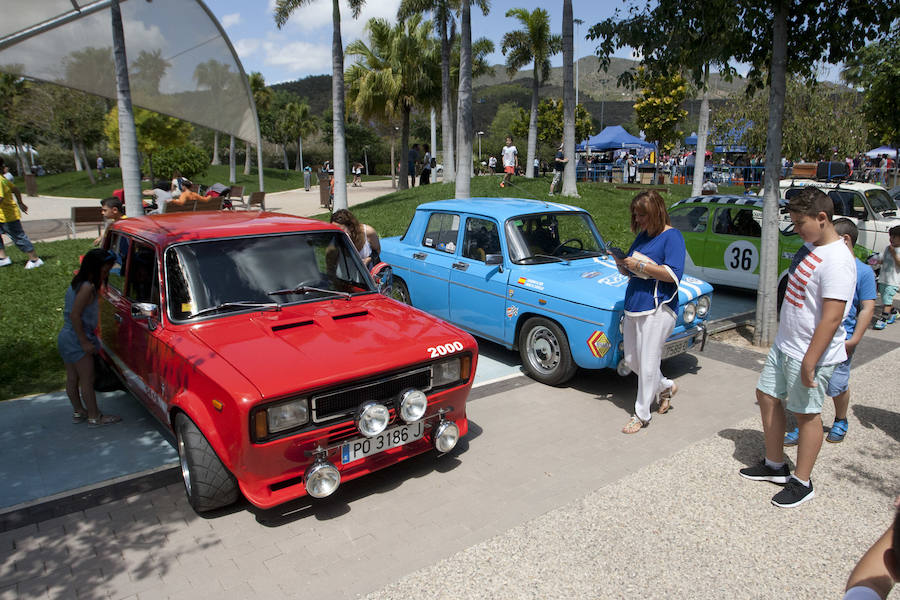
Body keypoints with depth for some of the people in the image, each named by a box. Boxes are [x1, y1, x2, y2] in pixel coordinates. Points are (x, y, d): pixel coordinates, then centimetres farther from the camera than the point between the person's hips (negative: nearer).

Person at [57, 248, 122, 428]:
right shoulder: (87, 288, -20)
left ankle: (78, 411, 32)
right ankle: (94, 417, 8)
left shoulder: (76, 284, 9)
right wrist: (85, 342, -21)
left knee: (72, 378, 19)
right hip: (76, 339, -10)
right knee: (87, 380, 0)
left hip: (65, 337, 10)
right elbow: (75, 315, -23)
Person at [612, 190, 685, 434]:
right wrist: (622, 264, -3)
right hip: (633, 304, 8)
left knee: (647, 363, -2)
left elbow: (673, 274, -19)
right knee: (631, 360, 14)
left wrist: (639, 265, -19)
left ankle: (641, 414, 10)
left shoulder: (672, 236, -9)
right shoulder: (642, 235, 14)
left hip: (657, 307, -8)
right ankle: (666, 387, 38)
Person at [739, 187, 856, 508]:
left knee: (805, 413, 4)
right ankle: (775, 465, 33)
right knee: (767, 397, 16)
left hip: (810, 353, -9)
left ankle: (802, 482, 21)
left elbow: (832, 317, -27)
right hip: (784, 344, 10)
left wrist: (809, 362, -26)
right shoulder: (810, 246, 7)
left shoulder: (837, 261, -23)